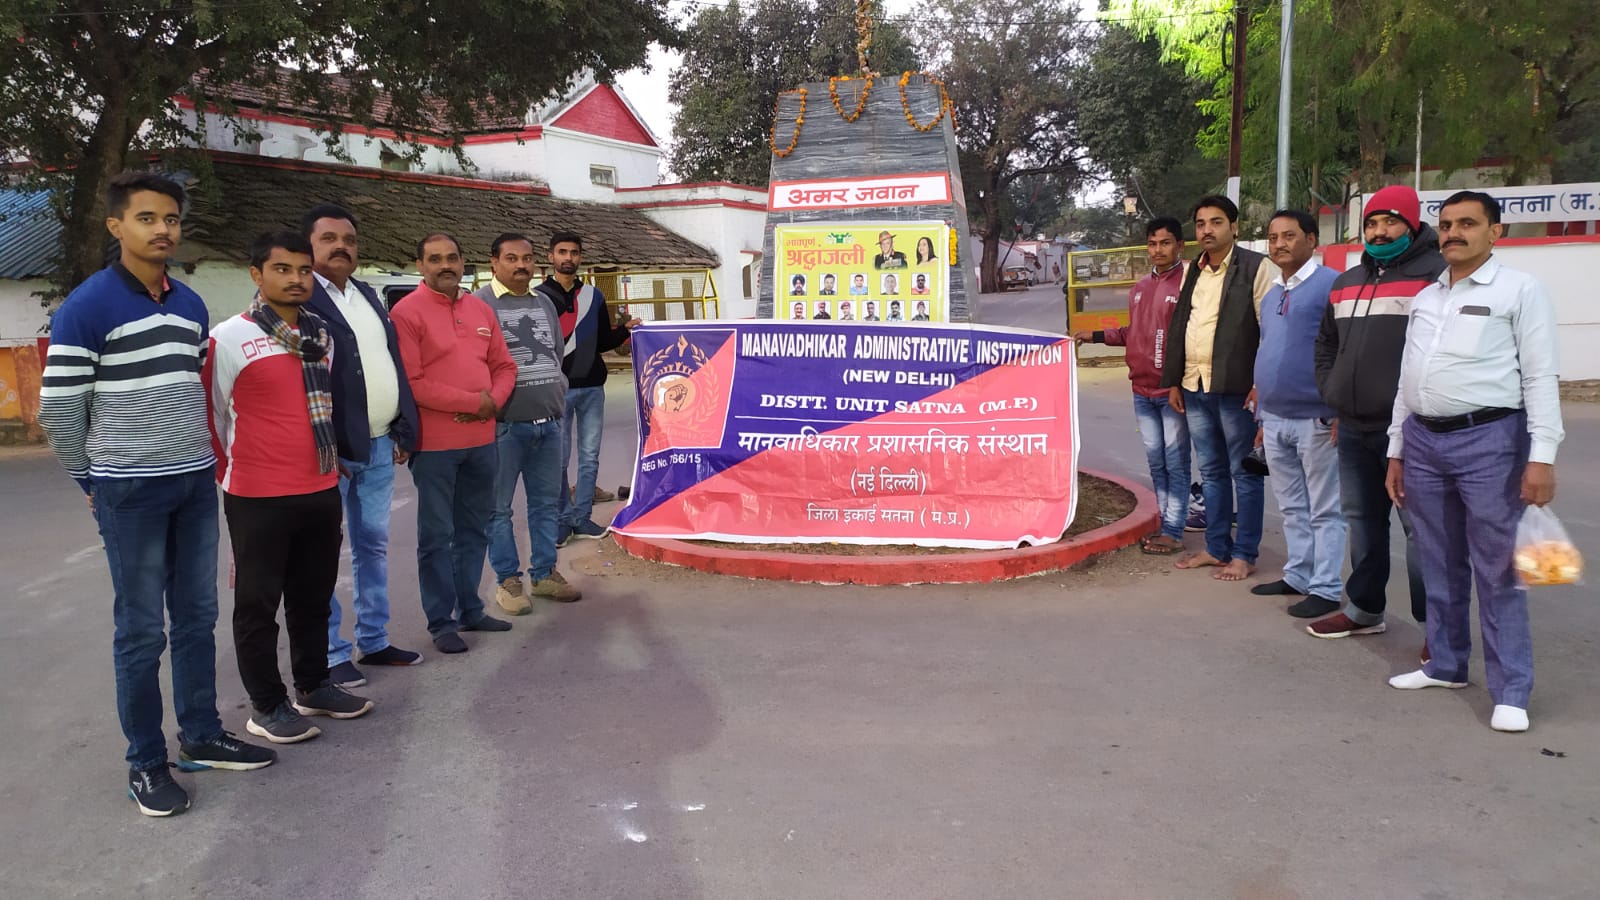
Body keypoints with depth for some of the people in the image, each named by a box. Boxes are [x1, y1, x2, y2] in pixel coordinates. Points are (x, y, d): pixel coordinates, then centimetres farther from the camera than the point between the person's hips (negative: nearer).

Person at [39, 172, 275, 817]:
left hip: (196, 483, 6)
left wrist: (199, 459, 15)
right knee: (141, 630, 2)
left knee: (197, 618, 13)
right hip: (130, 491, -6)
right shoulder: (87, 307, -11)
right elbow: (57, 408, -9)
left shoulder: (192, 306, 9)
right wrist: (93, 482, 0)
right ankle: (145, 763, 14)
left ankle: (202, 737, 26)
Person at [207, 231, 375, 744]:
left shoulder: (321, 335, 9)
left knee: (314, 598, 16)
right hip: (258, 499, -6)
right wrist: (230, 473, 3)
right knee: (257, 604, 6)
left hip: (321, 492, 6)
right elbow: (209, 414, -3)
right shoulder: (229, 339, -10)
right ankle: (267, 705, 18)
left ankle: (313, 686, 31)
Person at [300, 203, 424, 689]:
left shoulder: (368, 296, 15)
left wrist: (404, 431, 9)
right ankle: (331, 655, 13)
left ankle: (374, 641, 28)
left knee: (374, 546, 16)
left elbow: (394, 363, 16)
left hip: (379, 447, 8)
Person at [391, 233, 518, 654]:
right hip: (434, 444, -6)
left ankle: (470, 610, 27)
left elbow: (504, 366, 15)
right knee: (437, 535, 2)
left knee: (474, 529, 15)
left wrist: (494, 402, -6)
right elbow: (410, 382, -15)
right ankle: (441, 622, 12)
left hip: (481, 439, 6)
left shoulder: (481, 309, 11)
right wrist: (474, 402, -15)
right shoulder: (407, 312, -8)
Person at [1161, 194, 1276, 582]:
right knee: (1212, 472, 14)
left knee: (1244, 473, 2)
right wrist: (1174, 381, 14)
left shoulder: (1255, 267, -7)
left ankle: (1244, 554, 10)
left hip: (1236, 389, -7)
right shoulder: (1192, 272, 14)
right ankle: (1216, 548, 24)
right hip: (1195, 389, 7)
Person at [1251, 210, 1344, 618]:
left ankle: (1325, 588, 9)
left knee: (1323, 511, 2)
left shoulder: (1330, 284, -11)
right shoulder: (1271, 295, 15)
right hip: (1275, 420, 8)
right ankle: (1298, 575, 27)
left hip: (1315, 420, -8)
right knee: (1292, 508, 16)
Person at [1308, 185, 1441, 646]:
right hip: (1353, 429, 8)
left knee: (1420, 526, -4)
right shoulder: (1347, 282, 17)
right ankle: (1364, 608, 30)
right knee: (1361, 520, 17)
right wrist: (1331, 391, 15)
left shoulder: (1436, 274, -7)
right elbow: (1326, 342, 28)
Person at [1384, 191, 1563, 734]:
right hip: (1423, 440, 6)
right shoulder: (1425, 298, 16)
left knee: (1497, 571, -2)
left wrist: (1542, 456, -15)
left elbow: (1541, 378, -7)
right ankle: (1445, 665, 26)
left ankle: (1511, 692, 6)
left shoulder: (1519, 290, -2)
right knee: (1440, 565, 13)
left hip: (1488, 439, -6)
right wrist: (1397, 451, 17)